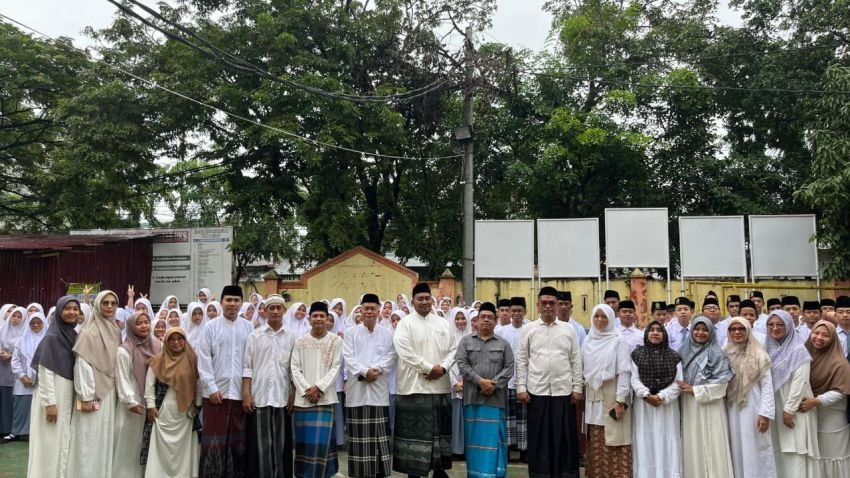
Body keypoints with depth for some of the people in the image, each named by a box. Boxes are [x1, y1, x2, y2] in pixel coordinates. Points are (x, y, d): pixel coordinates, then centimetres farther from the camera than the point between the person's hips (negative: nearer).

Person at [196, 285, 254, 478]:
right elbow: (203, 360, -2)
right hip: (216, 391, -2)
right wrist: (212, 388, -9)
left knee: (238, 438, 8)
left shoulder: (248, 327, 6)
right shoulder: (211, 327, 1)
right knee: (214, 438, 2)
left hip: (241, 391, 2)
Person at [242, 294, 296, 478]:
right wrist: (246, 394, -7)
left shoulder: (291, 337, 6)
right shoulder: (254, 336, 4)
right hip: (259, 397, -1)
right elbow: (247, 366, 1)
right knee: (260, 444, 2)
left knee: (280, 444, 6)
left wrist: (294, 396, 0)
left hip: (282, 397, 1)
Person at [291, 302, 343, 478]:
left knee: (322, 441, -4)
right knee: (303, 440, 6)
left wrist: (319, 388, -11)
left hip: (325, 398, -2)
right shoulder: (300, 341, 6)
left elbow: (336, 367, -2)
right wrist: (305, 389, -9)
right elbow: (294, 368, 3)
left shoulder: (336, 340, 1)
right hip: (303, 397, 2)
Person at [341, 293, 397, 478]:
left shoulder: (387, 333, 11)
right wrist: (364, 371, -14)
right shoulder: (350, 332, 9)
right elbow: (348, 357, -2)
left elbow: (391, 357, 1)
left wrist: (375, 369, -14)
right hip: (357, 389, 0)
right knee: (359, 434, 2)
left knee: (379, 434, 1)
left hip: (379, 389, 1)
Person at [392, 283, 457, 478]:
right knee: (414, 432, 0)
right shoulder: (405, 324, -3)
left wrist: (443, 368, -9)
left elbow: (453, 349, 9)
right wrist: (430, 368, -13)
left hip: (440, 386, 4)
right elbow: (405, 353, -13)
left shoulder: (443, 323, 12)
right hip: (414, 386, -4)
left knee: (440, 429, 11)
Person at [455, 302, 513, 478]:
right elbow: (461, 364, -4)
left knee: (493, 439, -2)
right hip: (473, 397, 0)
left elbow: (509, 368, 1)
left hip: (495, 398, 0)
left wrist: (493, 385, -13)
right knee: (475, 438, 6)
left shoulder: (503, 344, 9)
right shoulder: (466, 341, 8)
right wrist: (480, 381, -14)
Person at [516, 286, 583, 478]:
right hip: (537, 391, 0)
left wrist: (577, 387, 1)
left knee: (565, 436, 4)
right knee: (539, 437, 5)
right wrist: (521, 387, -3)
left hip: (563, 391, 1)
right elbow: (522, 360, 4)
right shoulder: (530, 329, 4)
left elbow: (576, 360, 6)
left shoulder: (568, 329, 6)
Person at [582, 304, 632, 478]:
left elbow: (624, 372, -9)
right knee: (596, 445, 6)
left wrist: (620, 400, -15)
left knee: (615, 445, -5)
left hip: (612, 397, -5)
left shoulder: (619, 341, -4)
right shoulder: (588, 342, 11)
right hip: (593, 398, 5)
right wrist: (581, 392, 7)